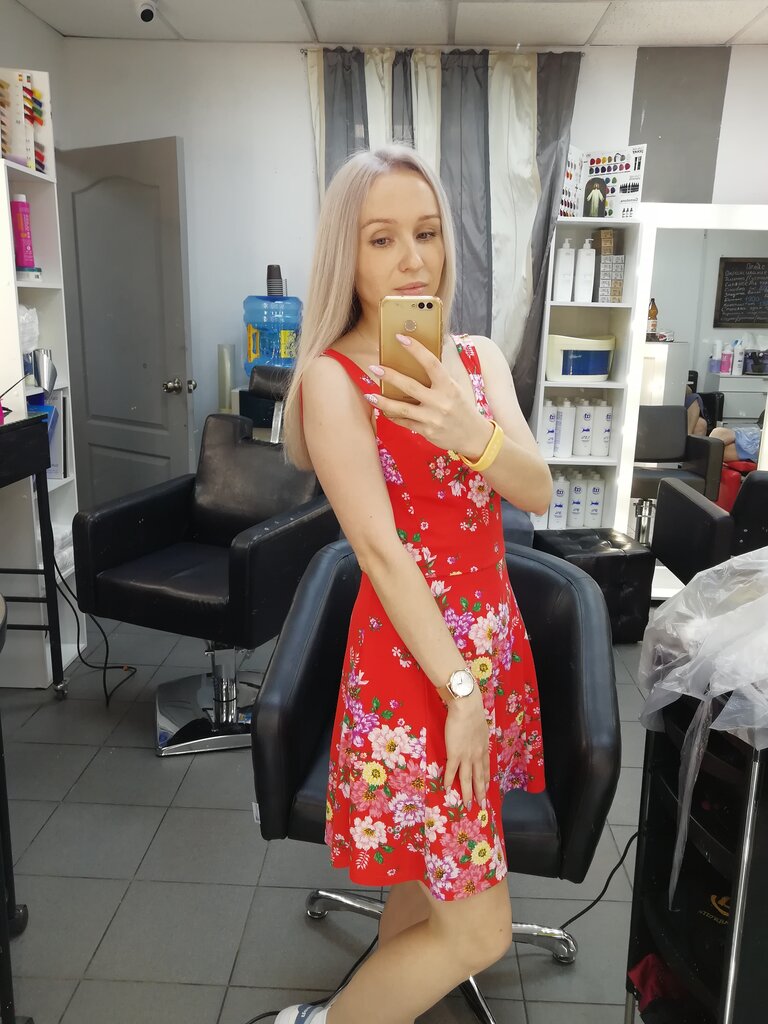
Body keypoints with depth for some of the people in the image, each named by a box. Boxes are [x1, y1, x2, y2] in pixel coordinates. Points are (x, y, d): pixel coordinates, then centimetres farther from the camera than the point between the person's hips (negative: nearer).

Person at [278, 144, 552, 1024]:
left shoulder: (479, 357, 8)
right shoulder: (333, 376, -12)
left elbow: (537, 495, -2)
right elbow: (379, 549, -17)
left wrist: (475, 436, -22)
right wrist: (458, 689, -16)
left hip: (494, 635, 7)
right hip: (409, 652, -6)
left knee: (429, 861, 19)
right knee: (479, 930, 1)